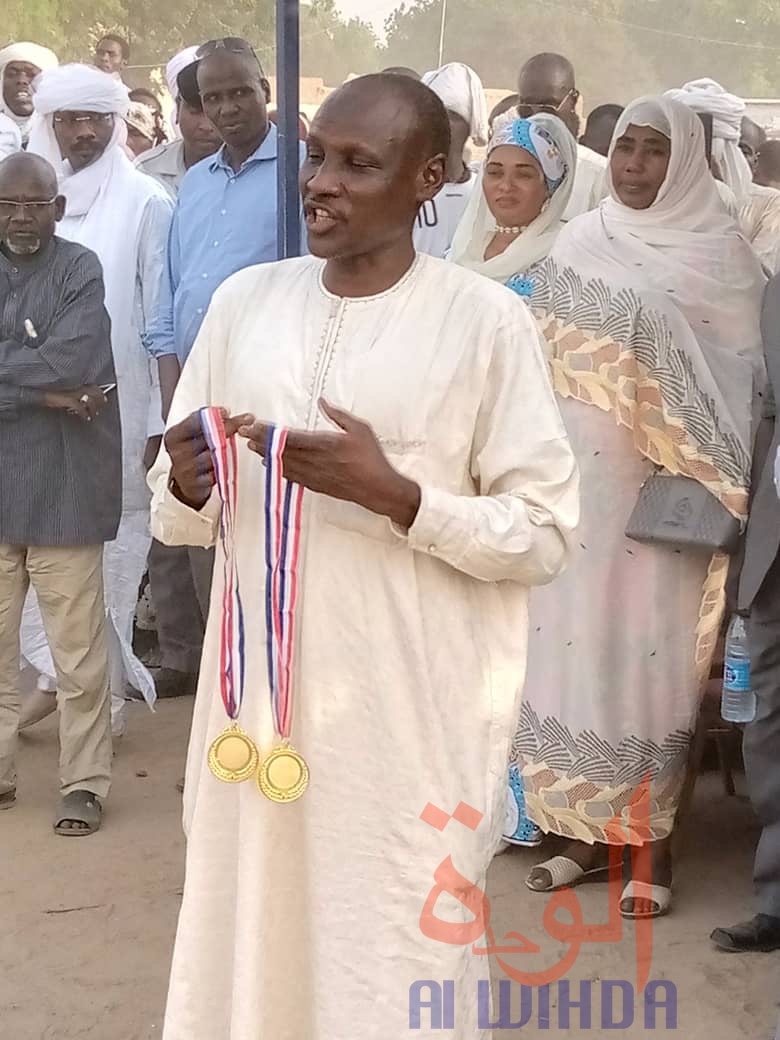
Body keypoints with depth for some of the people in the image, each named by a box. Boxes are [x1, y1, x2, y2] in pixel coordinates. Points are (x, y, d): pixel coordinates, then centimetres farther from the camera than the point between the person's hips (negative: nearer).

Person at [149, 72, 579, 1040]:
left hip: (409, 719, -4)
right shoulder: (245, 300, 6)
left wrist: (396, 494, -19)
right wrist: (185, 490, -11)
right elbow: (178, 517, 11)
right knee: (248, 953, 13)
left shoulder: (486, 319, -7)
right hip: (258, 696, 4)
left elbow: (544, 535, -7)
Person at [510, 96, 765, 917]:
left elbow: (737, 381, -2)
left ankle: (650, 843, 9)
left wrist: (708, 482, -12)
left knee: (650, 656, -2)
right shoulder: (575, 247, 9)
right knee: (572, 648, 5)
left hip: (661, 491, -3)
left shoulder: (719, 255, -1)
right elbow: (542, 363, 12)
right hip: (575, 486, 4)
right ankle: (587, 831, 17)